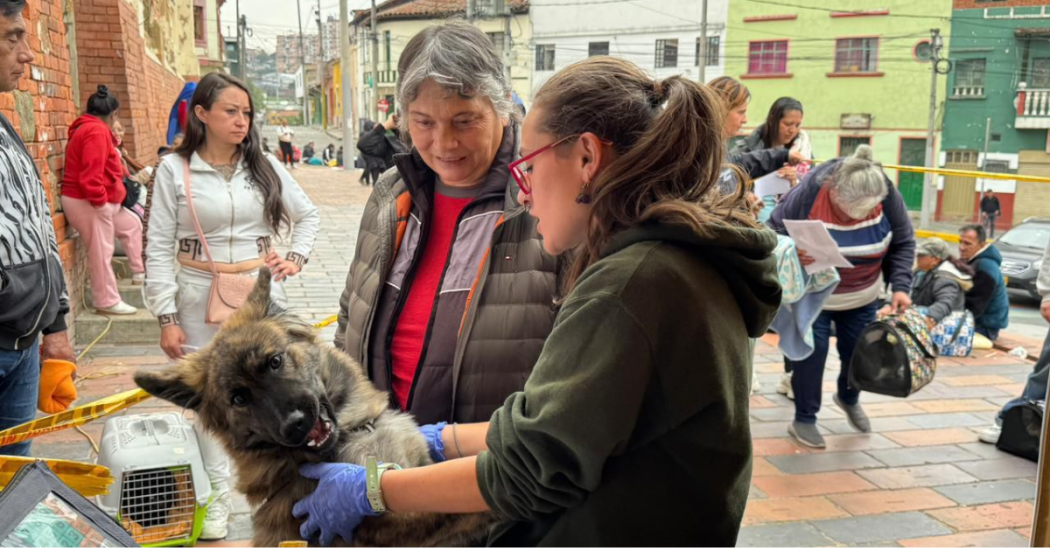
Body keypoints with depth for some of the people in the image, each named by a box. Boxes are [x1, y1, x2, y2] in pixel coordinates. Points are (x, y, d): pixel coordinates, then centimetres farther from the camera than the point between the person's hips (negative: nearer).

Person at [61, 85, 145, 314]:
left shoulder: (89, 129, 17)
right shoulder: (97, 131, -18)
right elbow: (90, 174, -27)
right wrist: (100, 201, -23)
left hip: (101, 202, 11)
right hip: (88, 203, -11)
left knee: (132, 225, 22)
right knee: (102, 251, -5)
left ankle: (139, 273, 29)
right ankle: (107, 301, 2)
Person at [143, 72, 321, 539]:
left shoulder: (264, 166, 2)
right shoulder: (174, 169, -5)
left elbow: (308, 215, 15)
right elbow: (159, 249, -5)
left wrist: (297, 258, 1)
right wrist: (166, 317, -9)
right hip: (202, 297, -1)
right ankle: (217, 496, 24)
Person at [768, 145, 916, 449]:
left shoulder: (887, 195, -20)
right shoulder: (806, 194, -29)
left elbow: (903, 243, -7)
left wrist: (901, 285, -18)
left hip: (863, 297, 4)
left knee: (859, 353, 12)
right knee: (811, 353, -8)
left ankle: (849, 399, 45)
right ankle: (804, 419, 12)